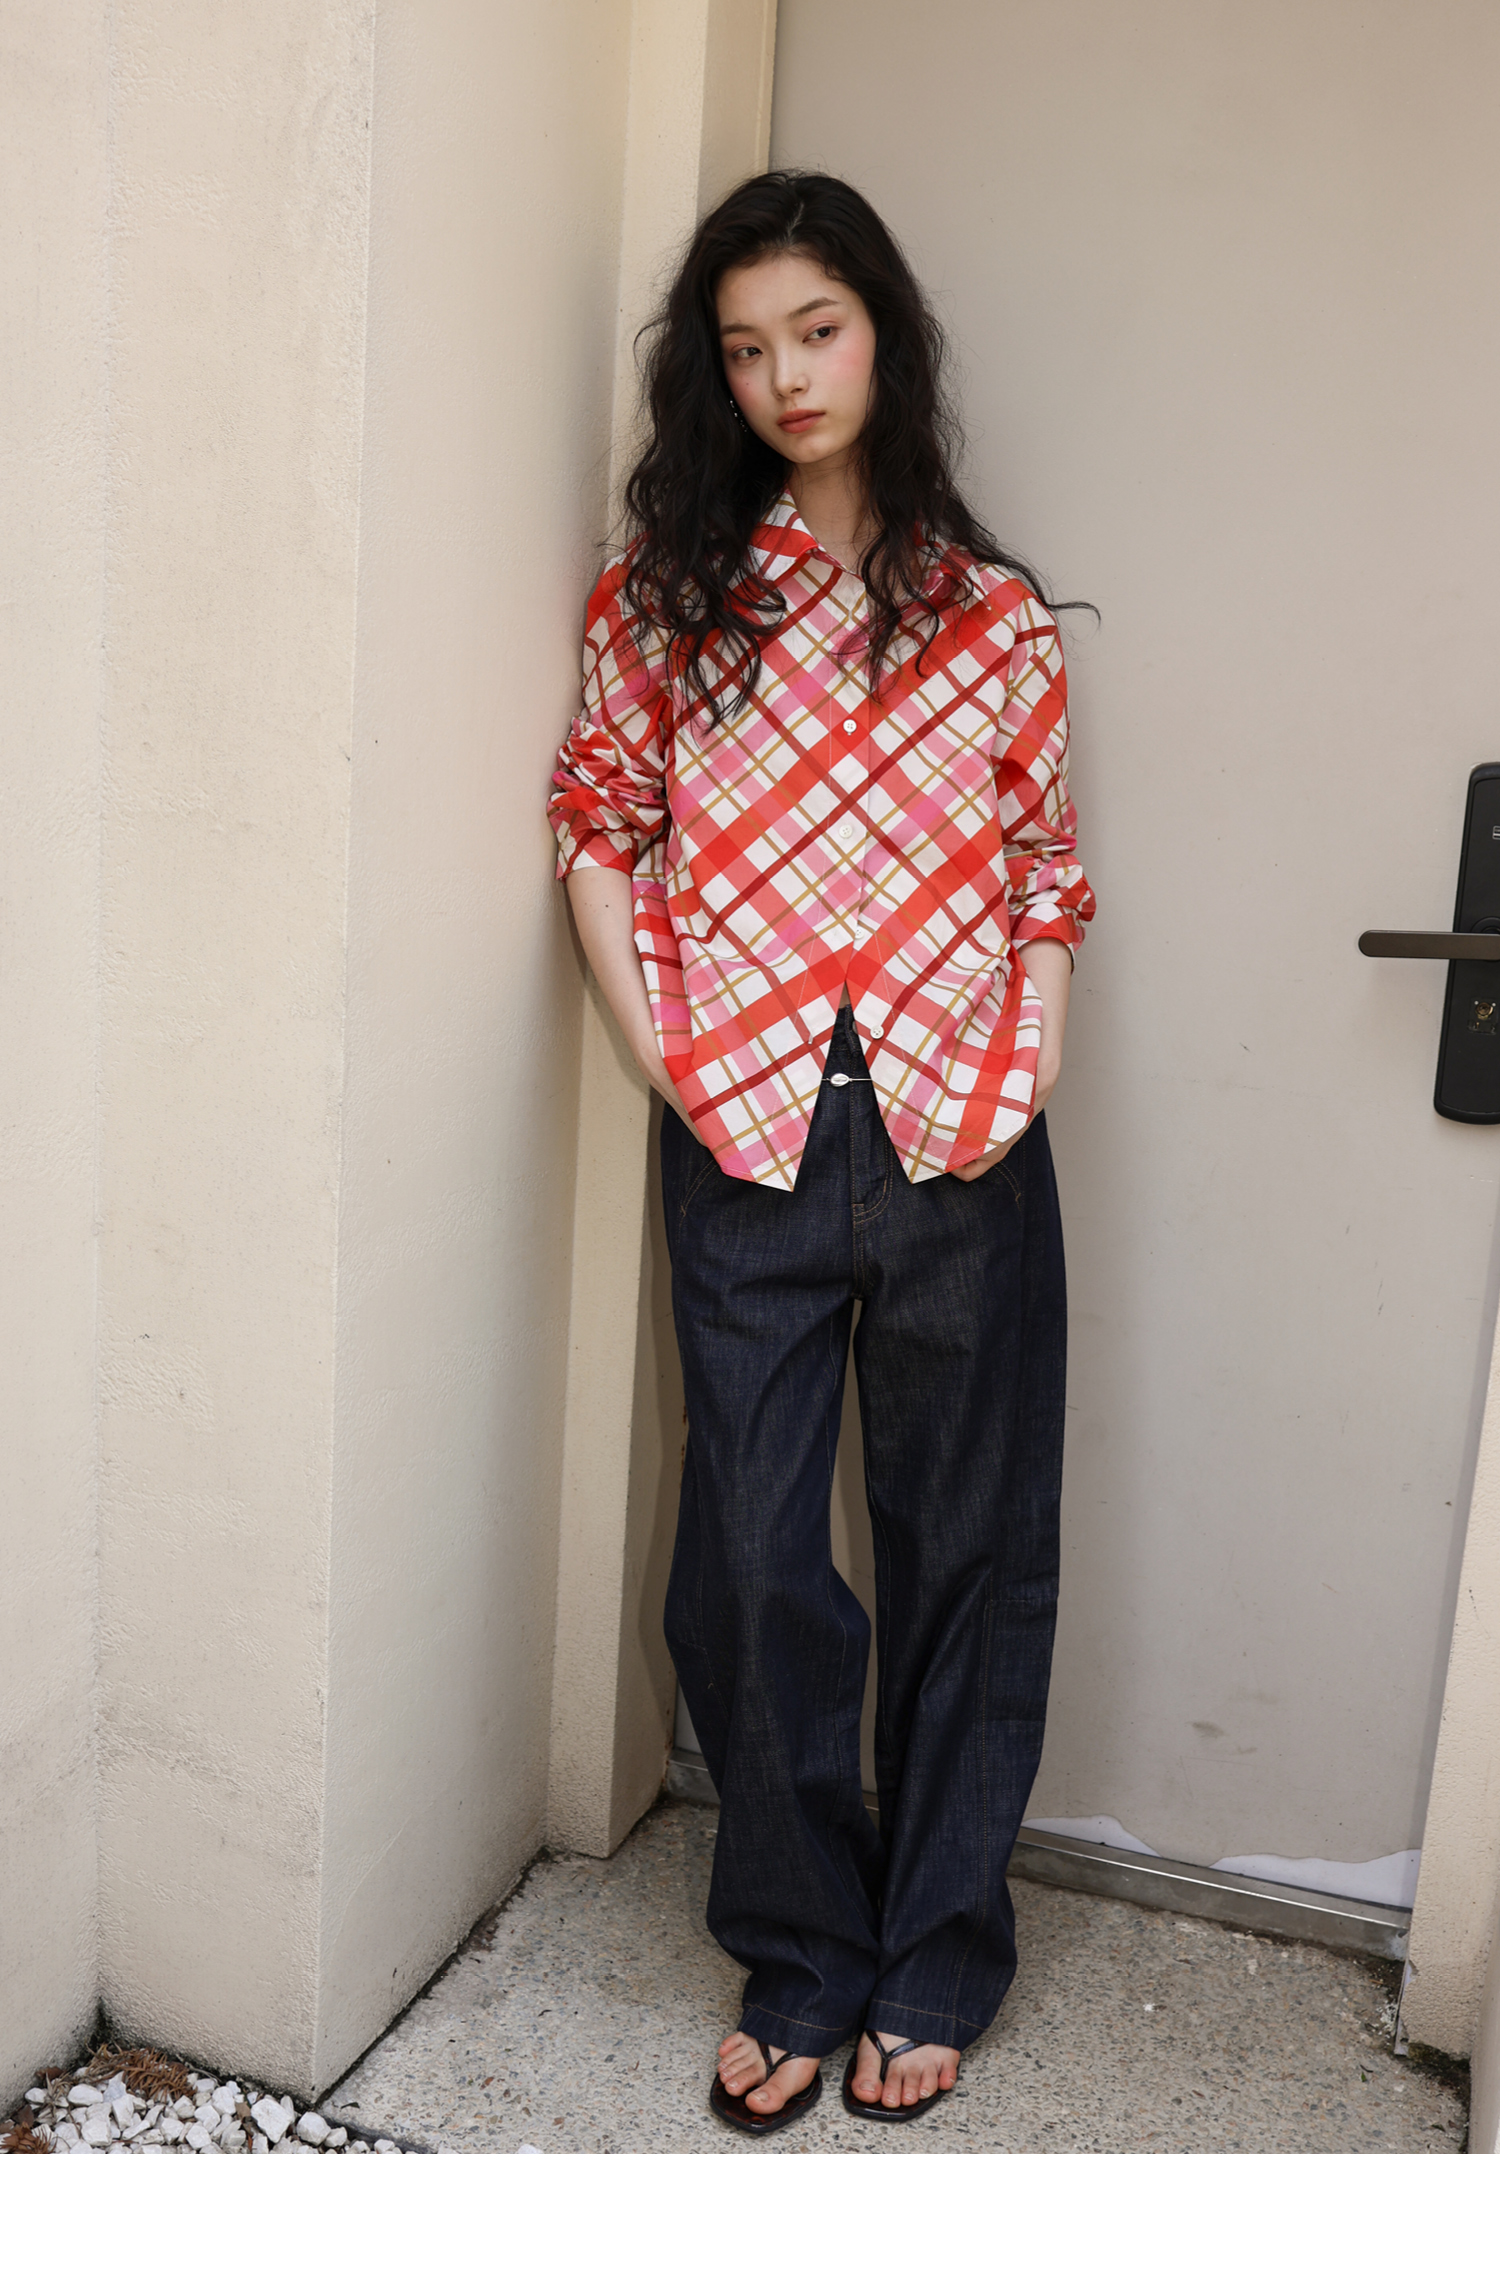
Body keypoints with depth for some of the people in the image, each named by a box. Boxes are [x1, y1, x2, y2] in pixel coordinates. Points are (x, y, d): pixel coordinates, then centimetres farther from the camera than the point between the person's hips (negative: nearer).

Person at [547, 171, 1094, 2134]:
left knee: (969, 1550, 9)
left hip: (962, 1152, 1)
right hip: (749, 1149, 0)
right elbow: (601, 830, 8)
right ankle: (803, 1959, 26)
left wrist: (1032, 1072, -3)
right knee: (756, 1566, 5)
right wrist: (663, 1053, -2)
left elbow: (1047, 870, 9)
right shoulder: (667, 590, 6)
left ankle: (935, 1965, 29)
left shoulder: (990, 614, 7)